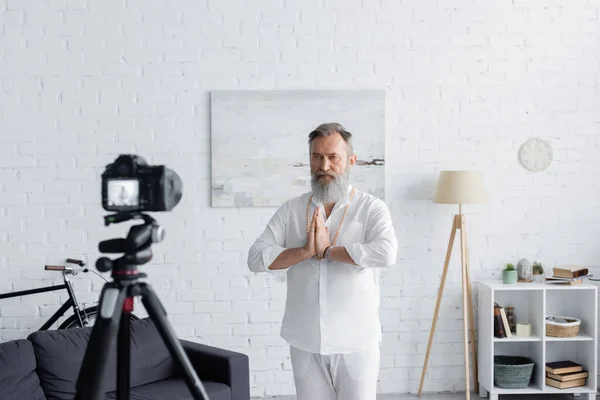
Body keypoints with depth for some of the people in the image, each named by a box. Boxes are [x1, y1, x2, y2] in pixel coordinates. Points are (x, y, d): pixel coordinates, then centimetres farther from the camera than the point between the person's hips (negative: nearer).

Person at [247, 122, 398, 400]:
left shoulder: (372, 208, -5)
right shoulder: (290, 210, 3)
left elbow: (386, 253, -25)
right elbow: (256, 258, -6)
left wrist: (327, 250, -19)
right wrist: (306, 251, -19)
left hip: (355, 342, -2)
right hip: (305, 341, 3)